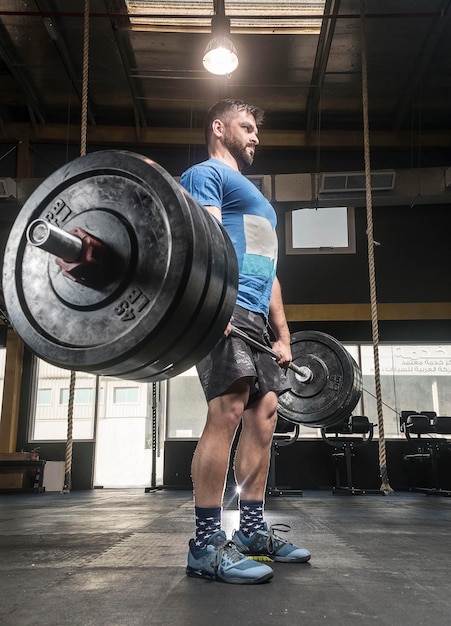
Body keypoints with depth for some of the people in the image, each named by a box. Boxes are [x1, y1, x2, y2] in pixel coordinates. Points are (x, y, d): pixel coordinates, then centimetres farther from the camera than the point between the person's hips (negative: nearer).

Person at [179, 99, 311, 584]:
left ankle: (252, 531, 13)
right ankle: (207, 544, -12)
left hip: (257, 320, 9)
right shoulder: (206, 174, 8)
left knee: (263, 416, 5)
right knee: (227, 412, -17)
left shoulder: (257, 200, 34)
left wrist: (283, 336, 22)